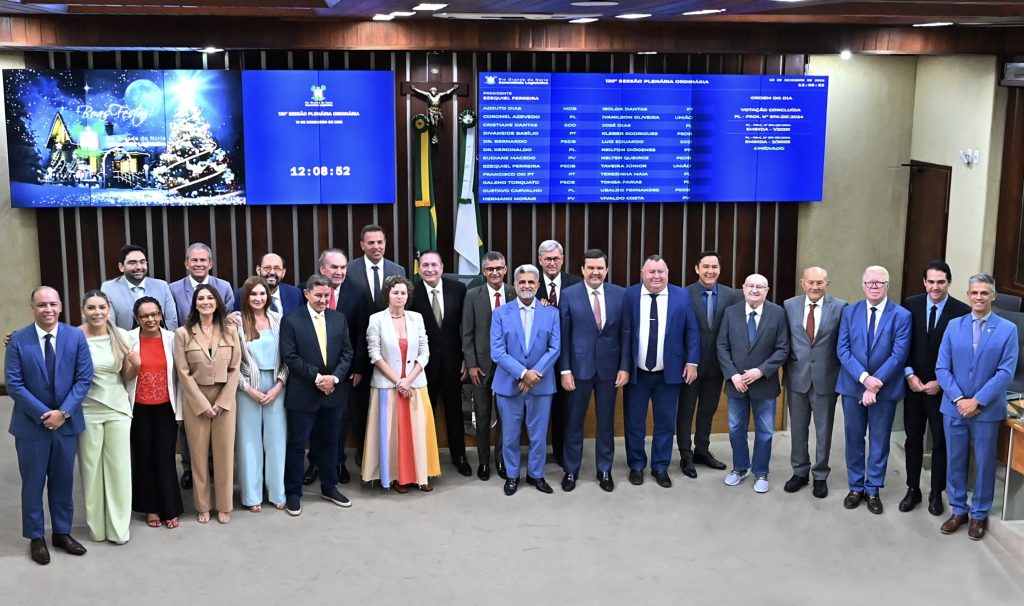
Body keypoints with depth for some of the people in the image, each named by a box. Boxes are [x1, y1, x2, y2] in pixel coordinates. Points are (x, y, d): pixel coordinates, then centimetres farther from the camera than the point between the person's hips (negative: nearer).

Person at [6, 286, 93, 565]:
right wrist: (43, 414, -16)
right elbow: (14, 384, -10)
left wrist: (63, 412, -13)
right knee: (33, 483, 8)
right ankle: (36, 537, 22)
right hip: (31, 424, -2)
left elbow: (84, 379, -4)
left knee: (63, 481, 13)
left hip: (67, 422, 2)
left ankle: (62, 532, 27)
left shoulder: (76, 337, -3)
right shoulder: (18, 340, -7)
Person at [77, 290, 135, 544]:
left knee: (119, 467, 6)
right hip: (87, 411, -2)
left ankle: (118, 527, 17)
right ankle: (96, 526, 22)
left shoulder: (121, 335, -1)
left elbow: (127, 376, 7)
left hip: (117, 408, 2)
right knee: (91, 468, 8)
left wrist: (136, 366, -12)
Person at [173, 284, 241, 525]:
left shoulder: (230, 331, 2)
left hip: (225, 399, 1)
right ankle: (202, 506, 16)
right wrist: (203, 404, -9)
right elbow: (183, 373, -5)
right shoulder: (182, 334, -3)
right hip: (195, 400, -1)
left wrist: (222, 402, -7)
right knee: (199, 453, 5)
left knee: (224, 453, 5)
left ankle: (224, 505, 16)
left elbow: (235, 369, 1)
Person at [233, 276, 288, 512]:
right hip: (248, 389, -2)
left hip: (275, 387, 2)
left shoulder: (277, 319, 1)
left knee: (276, 439, 8)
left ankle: (277, 492, 19)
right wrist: (249, 389, -8)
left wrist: (278, 385, -6)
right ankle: (252, 495, 15)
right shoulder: (238, 322, -6)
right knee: (250, 441, 7)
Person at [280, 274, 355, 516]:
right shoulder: (291, 320, -6)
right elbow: (290, 357, -12)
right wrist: (317, 377, -17)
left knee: (329, 442, 15)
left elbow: (347, 353, 5)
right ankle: (293, 493, 14)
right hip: (302, 394, -4)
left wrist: (334, 377, -11)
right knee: (297, 445, 3)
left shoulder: (339, 318, 7)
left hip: (333, 392, 4)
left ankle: (329, 488, 29)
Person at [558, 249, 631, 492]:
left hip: (609, 366, 1)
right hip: (579, 366, -1)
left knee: (606, 421, 12)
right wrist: (564, 369, -7)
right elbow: (563, 335, -4)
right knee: (574, 421, 9)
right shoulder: (569, 294, -4)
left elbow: (626, 333, 2)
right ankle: (571, 471, 22)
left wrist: (625, 367, -3)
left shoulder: (620, 294, 0)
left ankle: (604, 470, 25)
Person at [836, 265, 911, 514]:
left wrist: (876, 384, -17)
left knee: (879, 441, 8)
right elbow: (842, 349, -4)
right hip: (853, 386, 2)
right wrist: (864, 377, -17)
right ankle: (856, 487, 23)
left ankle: (873, 489, 19)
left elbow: (898, 355, -11)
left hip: (885, 389, -2)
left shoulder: (901, 316, -5)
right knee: (854, 438, 10)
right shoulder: (849, 312, 3)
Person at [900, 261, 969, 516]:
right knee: (913, 439, 12)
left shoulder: (962, 311, -10)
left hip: (942, 388, -2)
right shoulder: (911, 305, -2)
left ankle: (936, 493, 23)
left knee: (941, 442, 8)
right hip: (913, 384, 2)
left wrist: (940, 382, -12)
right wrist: (909, 375, -7)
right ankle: (913, 489, 25)